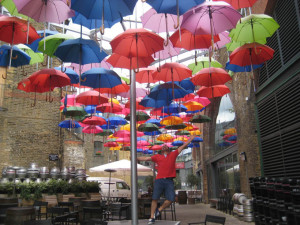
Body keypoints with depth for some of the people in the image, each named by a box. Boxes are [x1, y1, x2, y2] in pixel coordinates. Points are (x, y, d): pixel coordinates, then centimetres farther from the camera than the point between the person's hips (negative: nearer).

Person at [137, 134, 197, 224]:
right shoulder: (157, 156, 16)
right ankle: (152, 217, 6)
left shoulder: (173, 154, 16)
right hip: (159, 180, -1)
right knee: (155, 199, -4)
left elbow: (183, 146, 20)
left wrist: (190, 139, 22)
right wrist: (136, 158, 13)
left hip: (169, 181, 1)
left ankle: (159, 210, 17)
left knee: (171, 199, -7)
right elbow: (146, 158, 17)